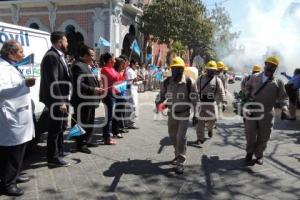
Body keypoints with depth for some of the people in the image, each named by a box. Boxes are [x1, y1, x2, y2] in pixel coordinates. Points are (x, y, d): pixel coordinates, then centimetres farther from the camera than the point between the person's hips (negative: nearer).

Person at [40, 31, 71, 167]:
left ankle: (59, 151, 34)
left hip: (62, 99, 10)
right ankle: (53, 158, 11)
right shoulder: (51, 56, -17)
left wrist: (64, 100, 15)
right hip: (56, 100, -10)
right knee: (55, 129, 0)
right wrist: (60, 102, -25)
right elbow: (52, 81, -24)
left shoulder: (58, 56, 14)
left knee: (61, 127, 20)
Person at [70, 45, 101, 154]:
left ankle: (87, 141, 32)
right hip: (82, 101, -10)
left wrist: (98, 89, 5)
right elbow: (79, 85, -25)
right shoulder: (78, 66, -17)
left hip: (91, 100, 10)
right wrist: (93, 90, -21)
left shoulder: (90, 66, 14)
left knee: (90, 122, 18)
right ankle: (81, 144, 13)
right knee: (82, 123, 1)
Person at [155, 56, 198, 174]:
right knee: (172, 136, 16)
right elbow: (161, 95, 8)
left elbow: (194, 99, -8)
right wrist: (158, 103, -10)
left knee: (181, 137, -9)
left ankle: (180, 162, -1)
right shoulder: (167, 82, -2)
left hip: (184, 114, -4)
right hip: (171, 114, 5)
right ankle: (178, 155, 40)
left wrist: (185, 108, -17)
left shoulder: (189, 82, -12)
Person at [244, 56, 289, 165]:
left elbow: (283, 97, 1)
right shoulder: (254, 77, 4)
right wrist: (248, 94, 0)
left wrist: (284, 106, -18)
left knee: (263, 136, 8)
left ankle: (259, 155, 27)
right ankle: (249, 153, 28)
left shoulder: (278, 82, 0)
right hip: (252, 111, 0)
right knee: (250, 134, 7)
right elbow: (247, 86, 20)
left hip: (267, 114, 0)